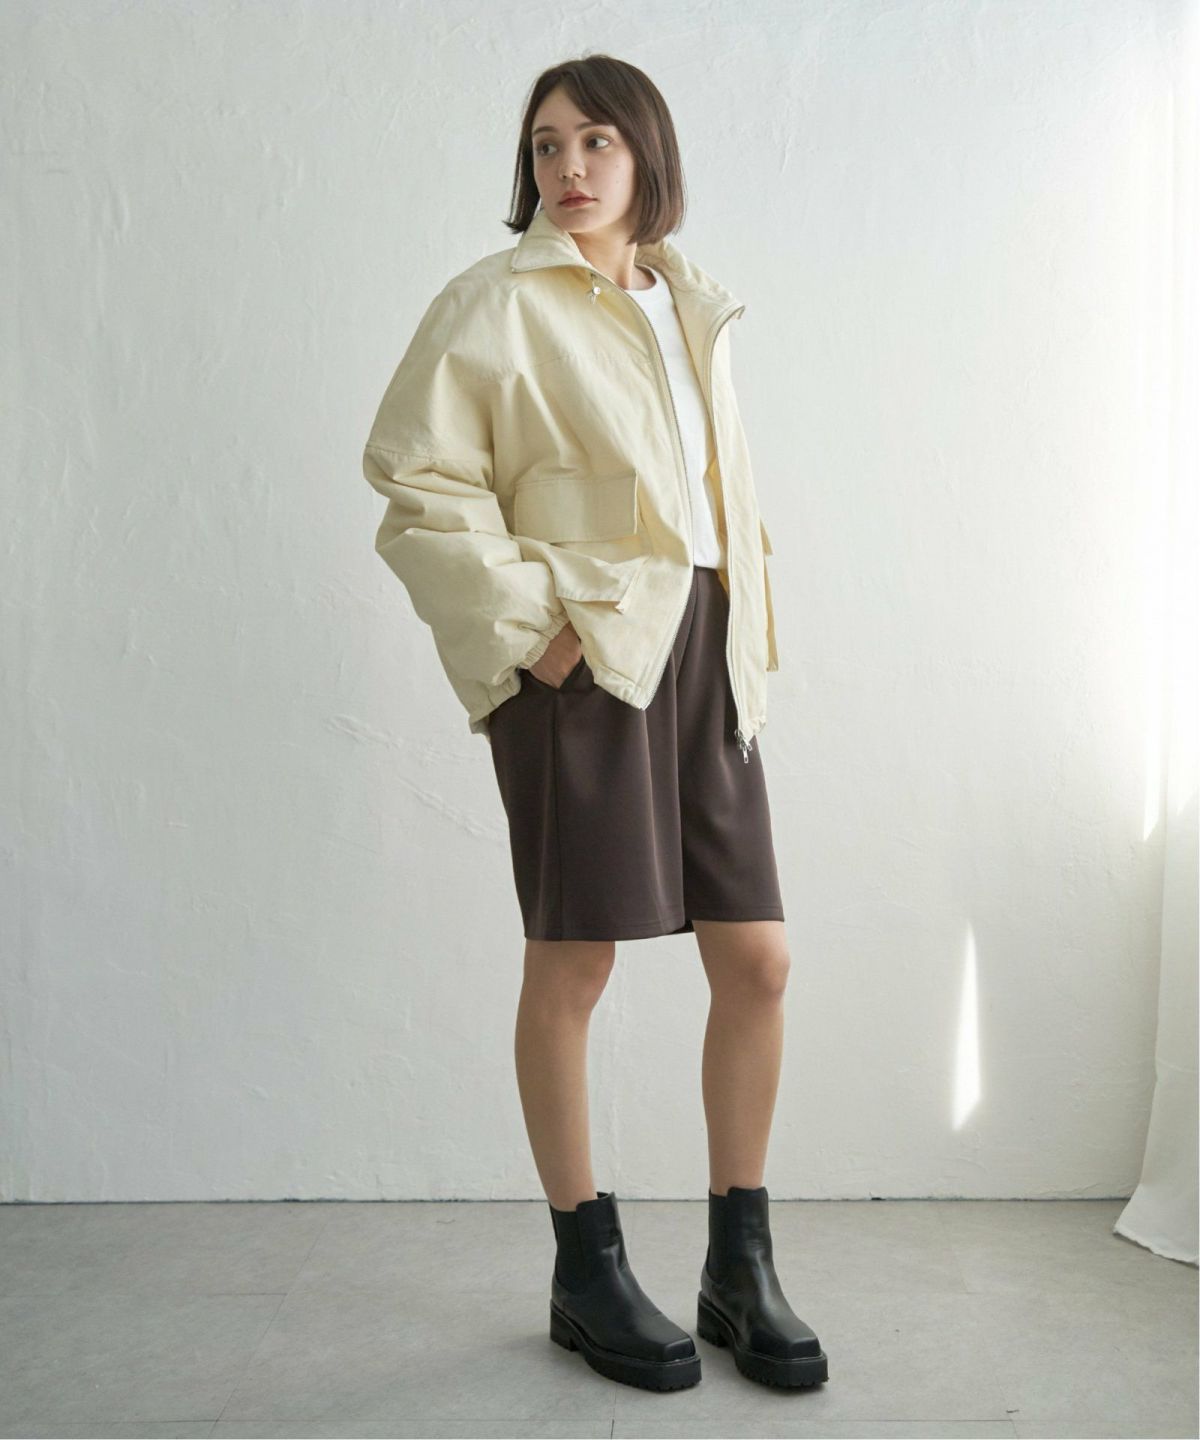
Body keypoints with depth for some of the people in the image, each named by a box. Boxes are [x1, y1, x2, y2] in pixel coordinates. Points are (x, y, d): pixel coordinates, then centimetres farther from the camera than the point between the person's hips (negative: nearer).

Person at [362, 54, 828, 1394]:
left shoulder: (690, 305, 18)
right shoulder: (497, 302, -1)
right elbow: (418, 481, -8)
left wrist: (746, 648, 13)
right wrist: (528, 623, -14)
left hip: (701, 656, 7)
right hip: (584, 659, -6)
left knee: (757, 960, 5)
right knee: (572, 968, 2)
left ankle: (740, 1267, 21)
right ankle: (587, 1270, 21)